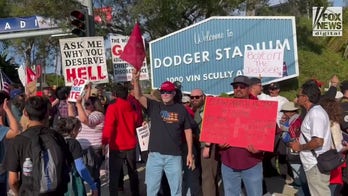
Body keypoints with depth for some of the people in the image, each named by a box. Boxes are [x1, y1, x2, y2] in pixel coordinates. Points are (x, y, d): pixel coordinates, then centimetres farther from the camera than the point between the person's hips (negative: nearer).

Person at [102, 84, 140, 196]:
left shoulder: (112, 108, -12)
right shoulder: (132, 108, 1)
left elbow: (108, 127, -20)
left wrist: (104, 142, -15)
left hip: (117, 146, -4)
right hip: (131, 145, 5)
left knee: (114, 174, 3)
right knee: (133, 172, 19)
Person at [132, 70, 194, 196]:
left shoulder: (181, 109, 2)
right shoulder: (154, 106, 3)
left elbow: (188, 131, 6)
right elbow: (138, 96, -10)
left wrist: (190, 153, 3)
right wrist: (136, 79, -27)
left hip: (174, 156, 0)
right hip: (155, 155, 1)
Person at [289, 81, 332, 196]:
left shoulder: (315, 114, -21)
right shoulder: (314, 111, 11)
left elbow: (318, 142, -28)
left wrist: (300, 147, -15)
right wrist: (300, 142, 13)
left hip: (316, 165, -10)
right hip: (314, 163, 10)